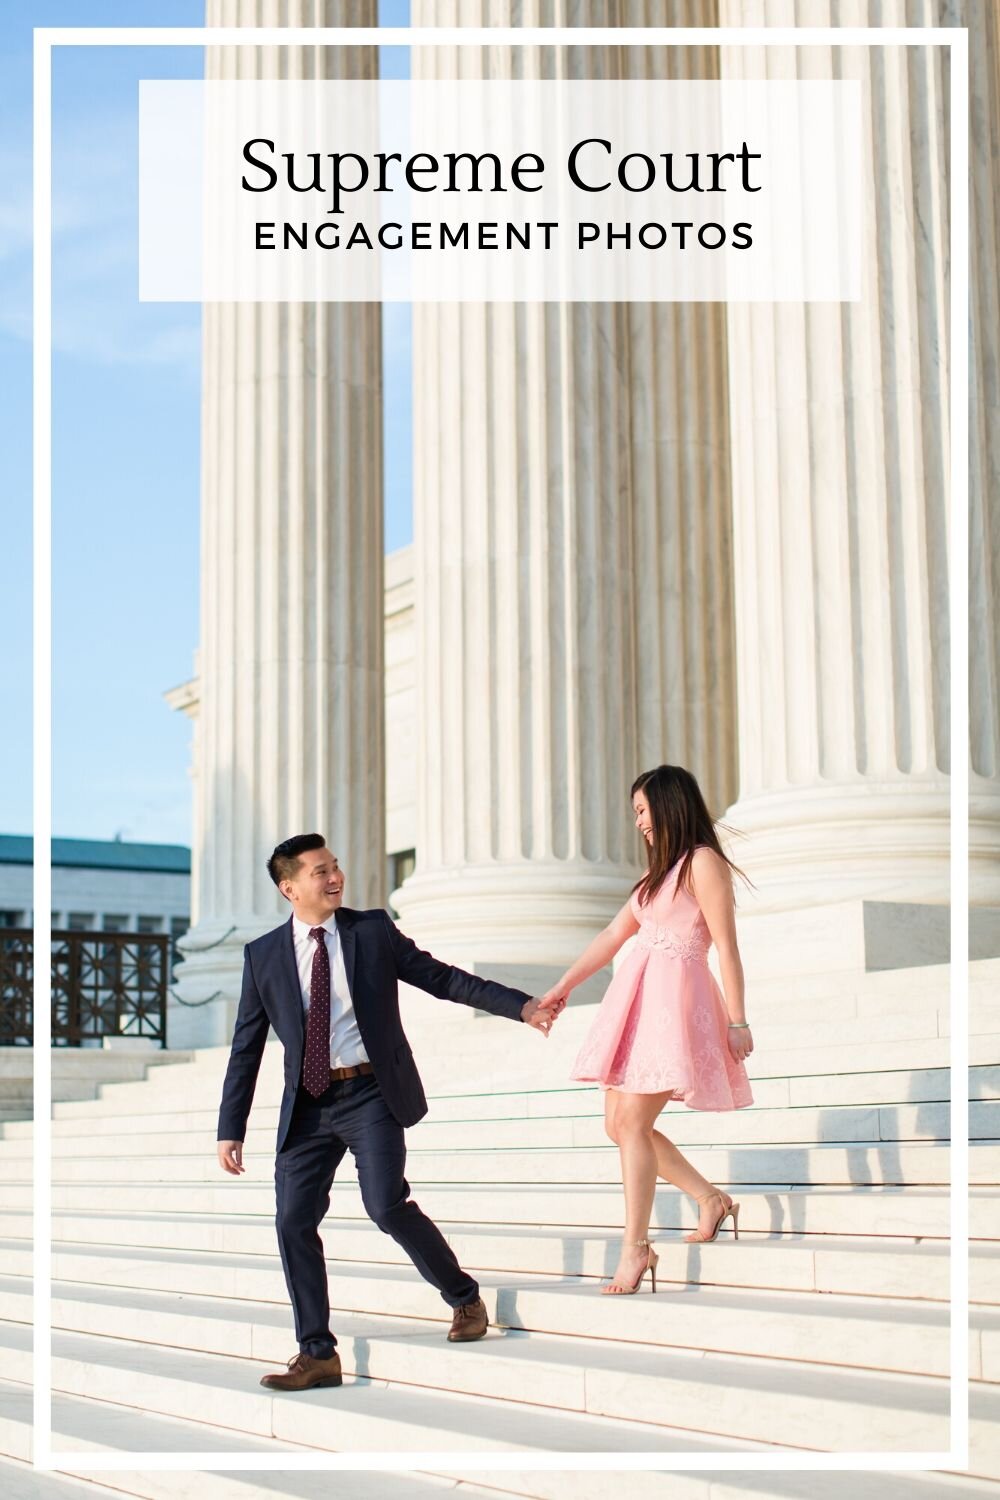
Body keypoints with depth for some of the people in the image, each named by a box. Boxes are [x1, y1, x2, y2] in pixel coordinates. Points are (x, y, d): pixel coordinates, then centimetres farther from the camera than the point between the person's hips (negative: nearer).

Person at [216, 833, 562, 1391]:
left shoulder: (373, 930, 4)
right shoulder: (263, 955, 6)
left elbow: (443, 978, 8)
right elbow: (246, 1048, 8)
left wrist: (522, 1006, 0)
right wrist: (231, 1129, 4)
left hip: (371, 1094, -3)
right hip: (307, 1106, 3)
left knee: (387, 1206, -16)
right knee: (294, 1221, -3)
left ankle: (464, 1296, 8)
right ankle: (318, 1355, 8)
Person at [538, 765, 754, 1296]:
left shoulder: (703, 862, -4)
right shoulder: (661, 870, 23)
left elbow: (727, 947, -9)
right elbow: (612, 935, 23)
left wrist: (737, 1022, -12)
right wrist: (562, 987, 19)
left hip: (674, 998, -9)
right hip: (636, 999, 9)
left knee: (632, 1123, -13)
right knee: (618, 1124, 5)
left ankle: (636, 1246, -8)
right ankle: (712, 1200, 18)